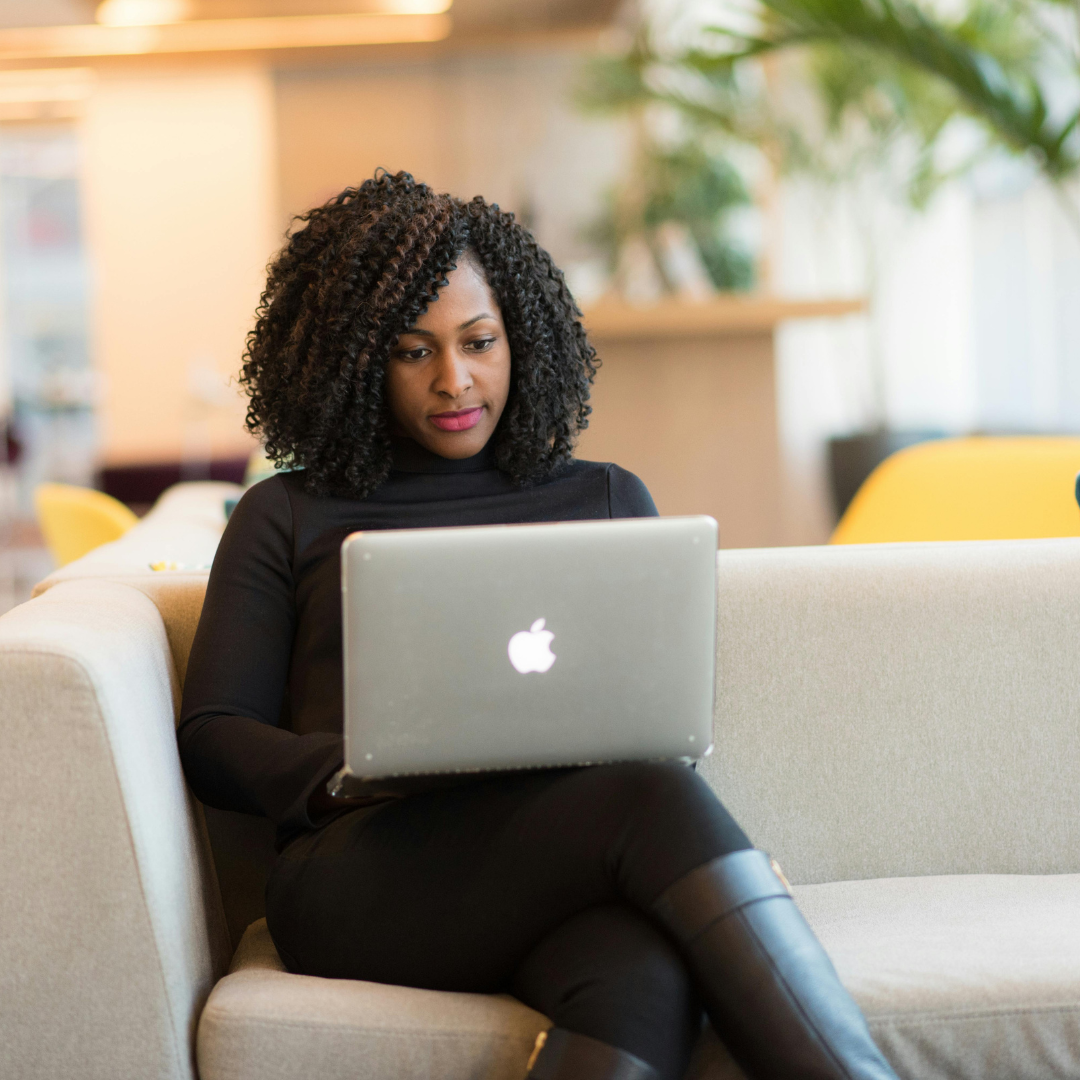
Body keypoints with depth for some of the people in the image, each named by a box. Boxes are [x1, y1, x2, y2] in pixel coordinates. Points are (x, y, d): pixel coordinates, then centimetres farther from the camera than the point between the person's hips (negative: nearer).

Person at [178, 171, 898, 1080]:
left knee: (647, 979, -39)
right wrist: (348, 771, -11)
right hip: (365, 872, -2)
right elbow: (212, 738, 11)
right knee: (658, 804, -35)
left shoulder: (606, 500, 25)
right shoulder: (288, 519, 19)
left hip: (569, 857, 2)